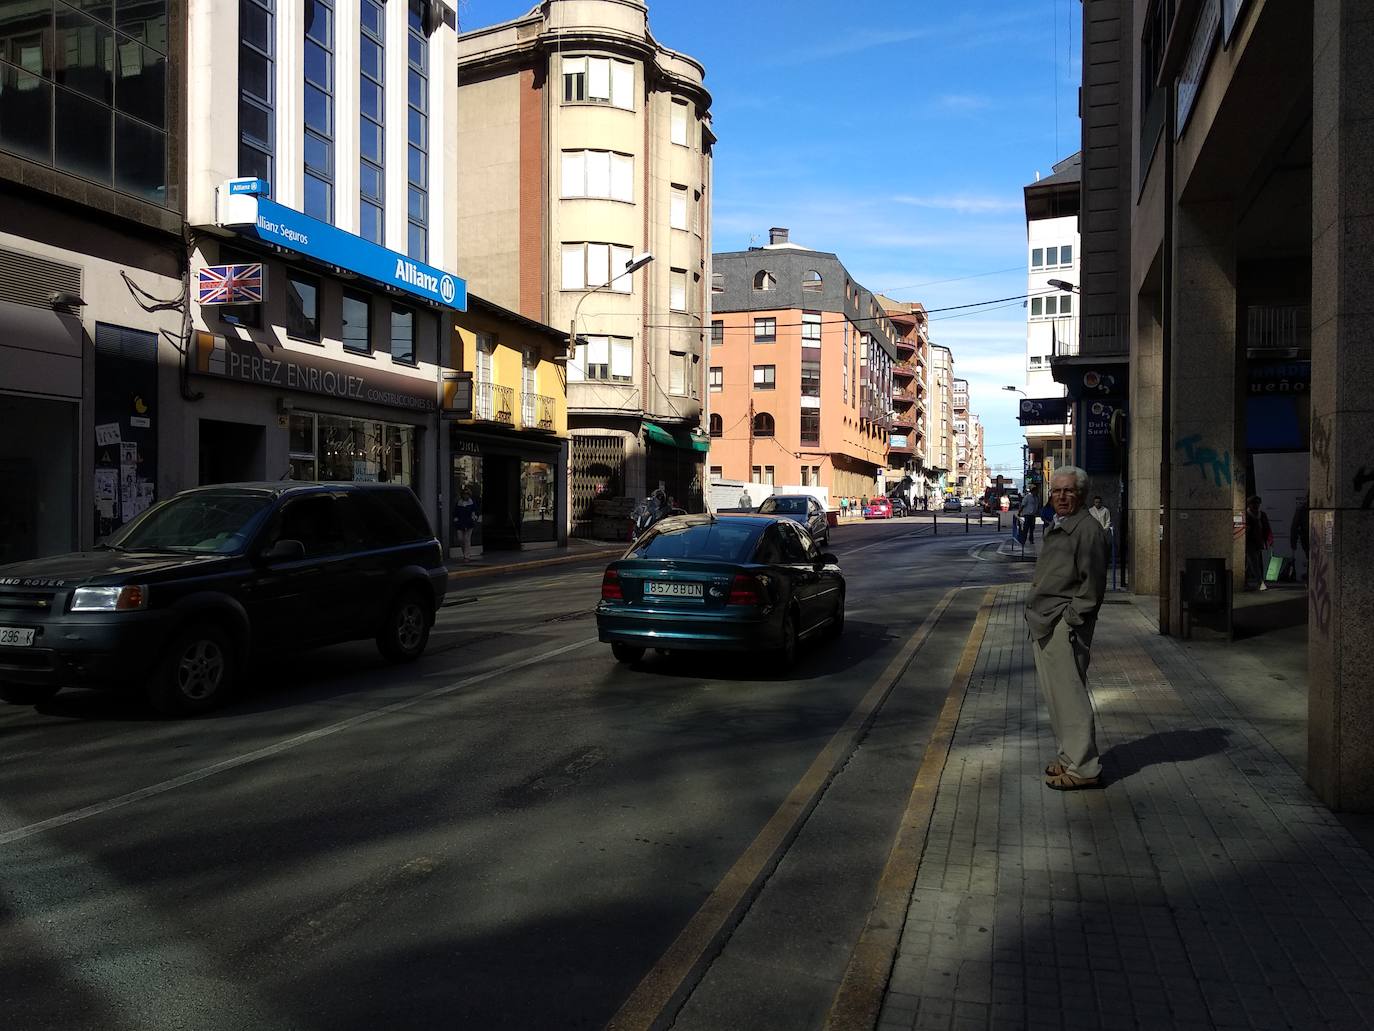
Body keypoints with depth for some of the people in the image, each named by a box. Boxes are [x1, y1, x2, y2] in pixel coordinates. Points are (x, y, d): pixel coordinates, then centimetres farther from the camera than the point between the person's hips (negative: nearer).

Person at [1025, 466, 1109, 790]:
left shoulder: (1086, 529, -11)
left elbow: (1093, 584, -15)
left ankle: (1084, 767, 0)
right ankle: (1069, 756, 26)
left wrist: (1071, 619, -18)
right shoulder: (1054, 528, 19)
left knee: (1069, 694, -7)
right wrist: (1036, 617, 17)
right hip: (1043, 624, 10)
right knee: (1054, 693, 15)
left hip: (1064, 626, -10)